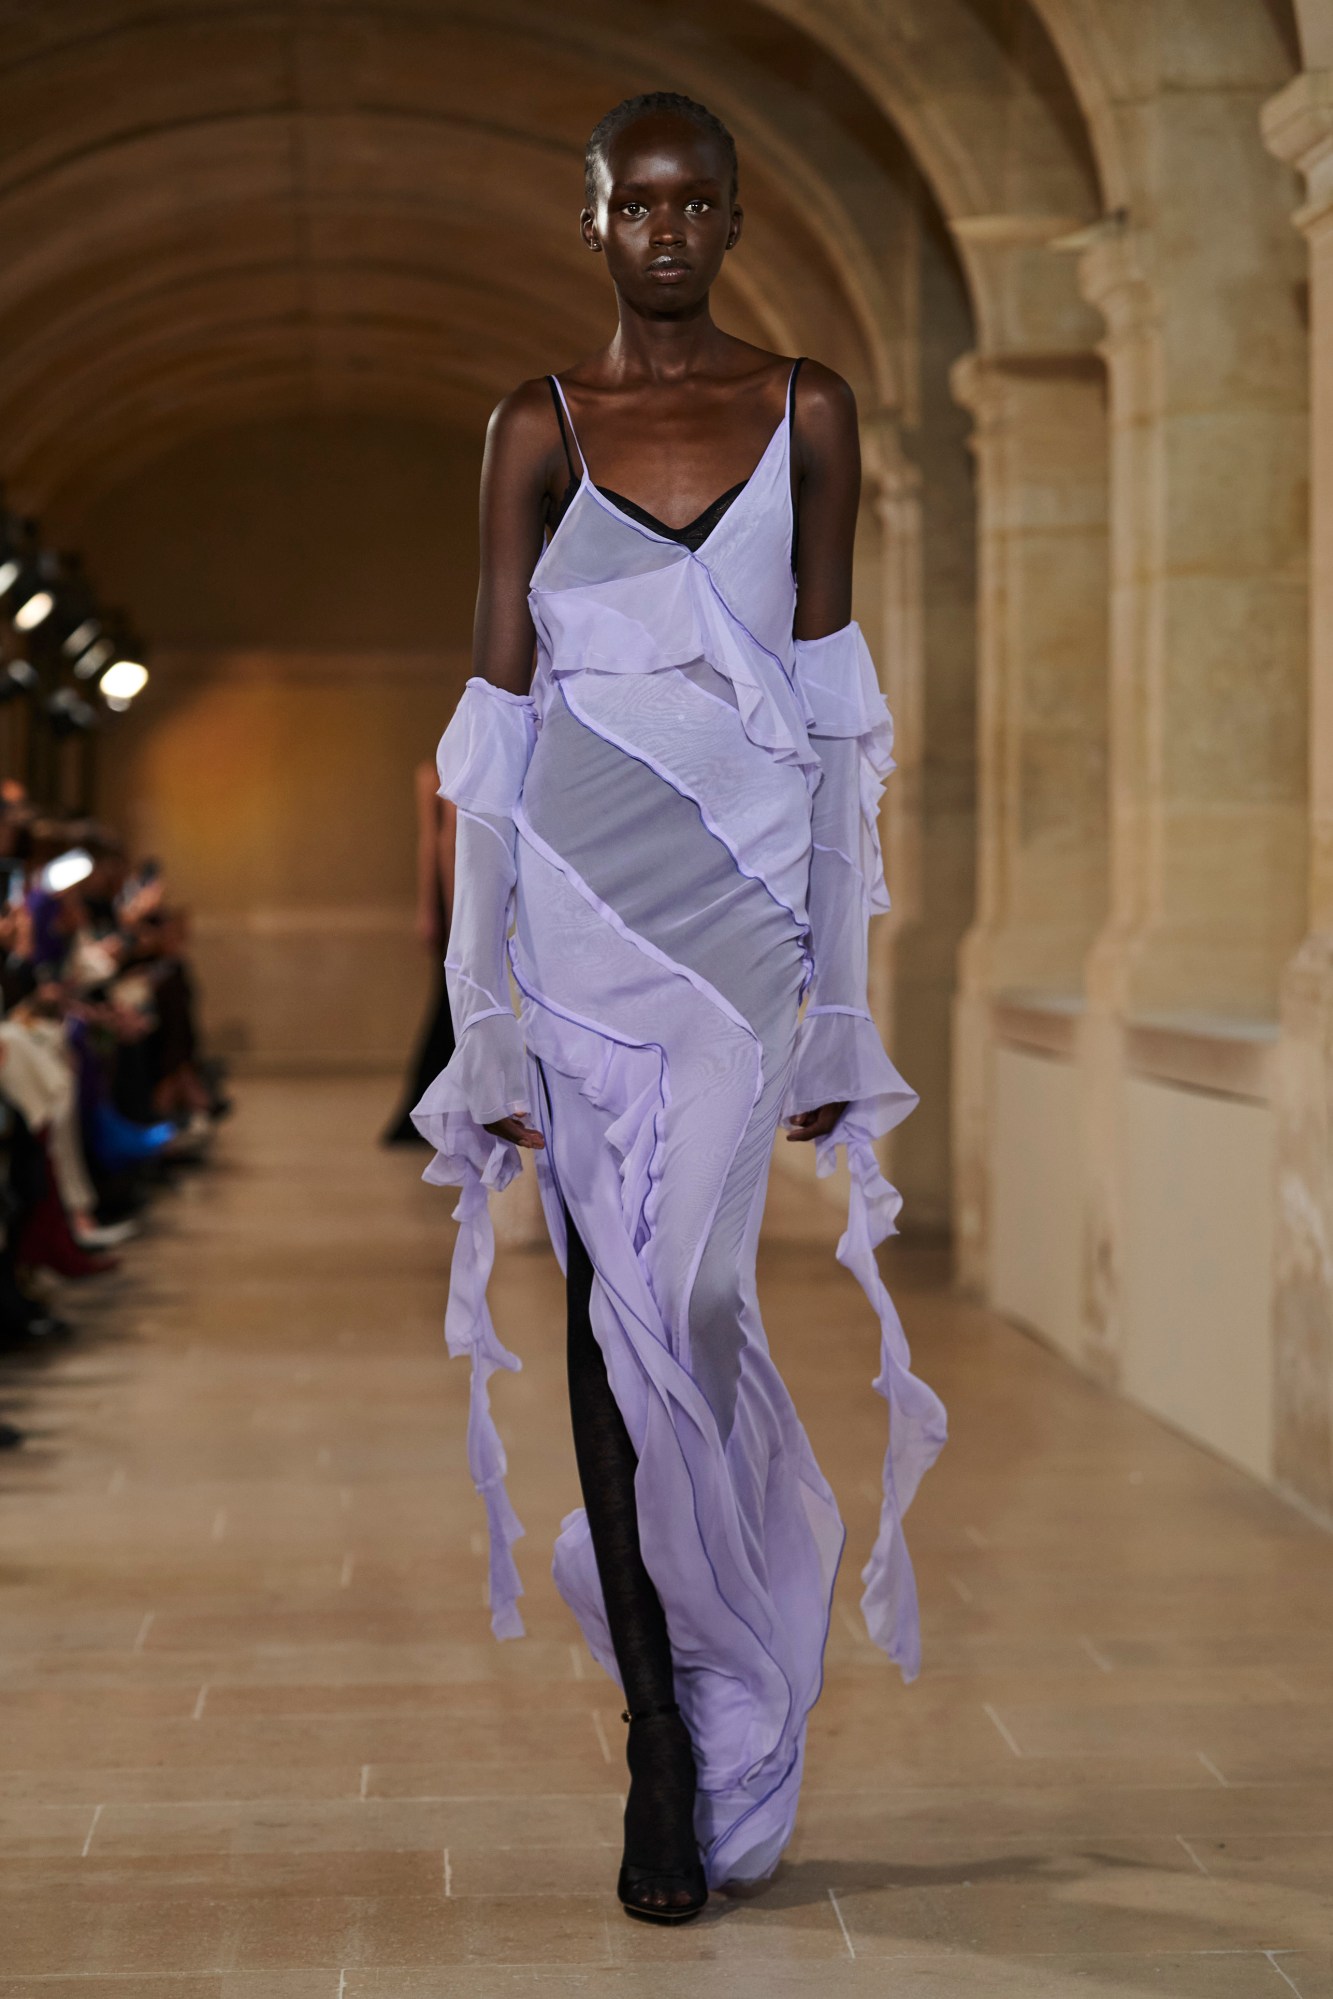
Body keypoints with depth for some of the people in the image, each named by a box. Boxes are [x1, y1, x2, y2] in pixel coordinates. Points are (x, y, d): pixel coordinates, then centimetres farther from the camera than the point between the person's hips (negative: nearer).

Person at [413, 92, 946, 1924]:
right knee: (616, 1314, 2)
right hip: (579, 896, 1)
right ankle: (672, 1747, 12)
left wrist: (837, 998, 3)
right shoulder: (537, 429, 7)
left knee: (679, 1302, -12)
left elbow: (827, 715, 8)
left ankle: (702, 1760, 4)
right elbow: (493, 728, 4)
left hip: (742, 892, -1)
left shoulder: (808, 415, 8)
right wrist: (488, 1017, -2)